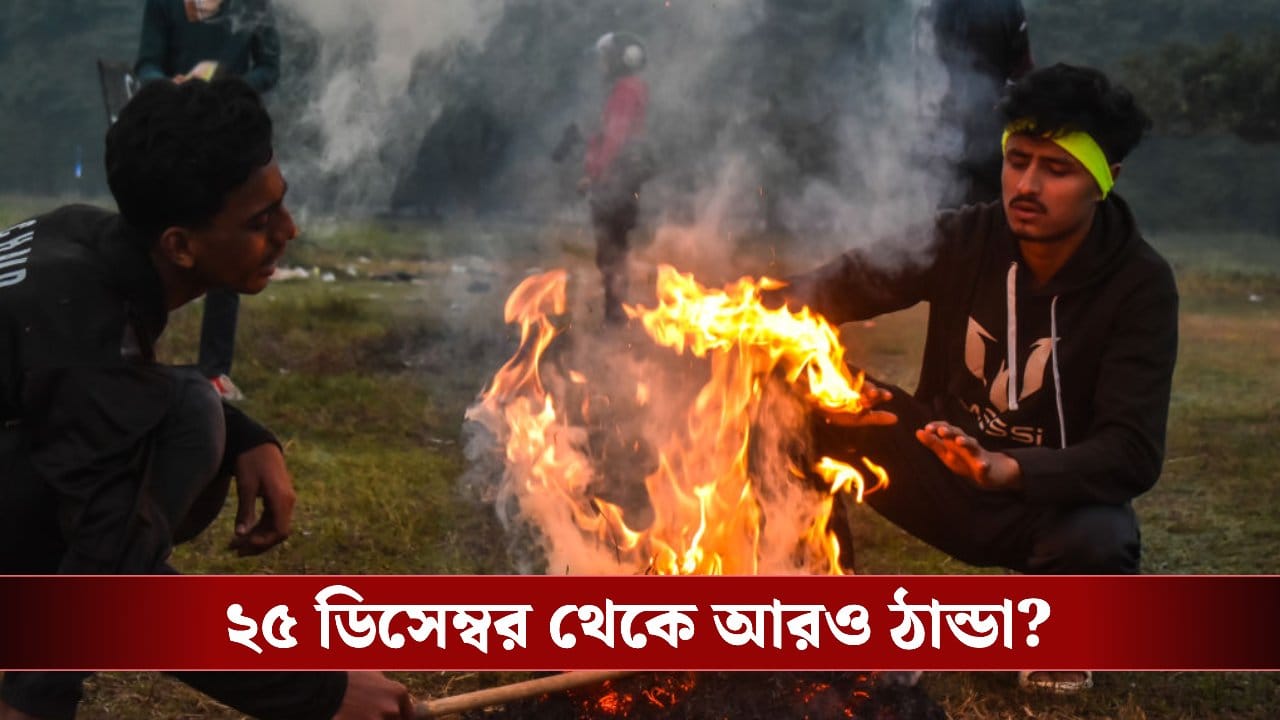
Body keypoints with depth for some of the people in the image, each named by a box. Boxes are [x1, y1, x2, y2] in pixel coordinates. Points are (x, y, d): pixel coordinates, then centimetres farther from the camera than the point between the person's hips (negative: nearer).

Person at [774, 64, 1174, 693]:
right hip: (945, 473, 3)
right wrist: (777, 309, -38)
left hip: (1054, 495, -2)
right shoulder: (969, 238, -10)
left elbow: (1133, 452, -25)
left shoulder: (1140, 285, -18)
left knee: (1096, 544, -39)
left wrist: (1011, 471, -44)